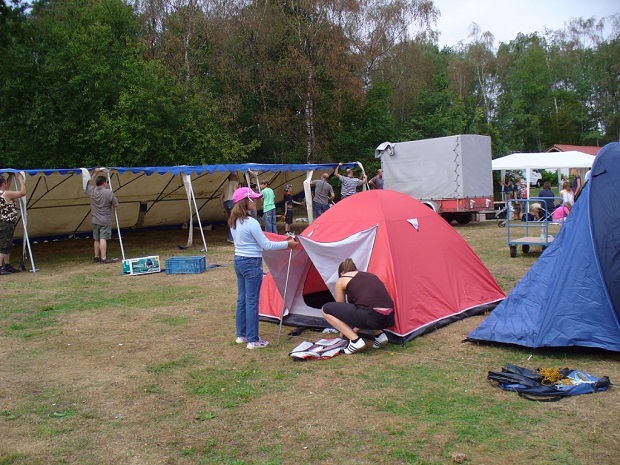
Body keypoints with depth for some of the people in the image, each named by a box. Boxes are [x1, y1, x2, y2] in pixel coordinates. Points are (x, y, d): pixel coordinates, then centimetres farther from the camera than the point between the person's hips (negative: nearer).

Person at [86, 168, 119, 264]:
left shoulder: (92, 191, 1)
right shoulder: (109, 192, -13)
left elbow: (89, 183, 24)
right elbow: (116, 205, -9)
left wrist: (94, 173, 29)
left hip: (95, 220, 6)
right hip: (105, 220, -6)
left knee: (96, 239, 15)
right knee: (103, 239, -9)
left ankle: (97, 257, 22)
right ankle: (104, 258, -10)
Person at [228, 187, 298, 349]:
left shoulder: (234, 222, 6)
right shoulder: (251, 222, -20)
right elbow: (266, 245, -17)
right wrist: (287, 244, -8)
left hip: (238, 261, 9)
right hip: (252, 264, -9)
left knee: (242, 299, 16)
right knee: (252, 302, -2)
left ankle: (241, 335, 26)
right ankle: (253, 340, 5)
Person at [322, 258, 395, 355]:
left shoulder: (341, 280, 13)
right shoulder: (370, 275, 28)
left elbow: (340, 309, 25)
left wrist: (343, 332, 43)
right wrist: (356, 329, 50)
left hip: (372, 317, -7)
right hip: (389, 318, 7)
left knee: (326, 310, 8)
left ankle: (355, 341, 1)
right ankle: (379, 335, 19)